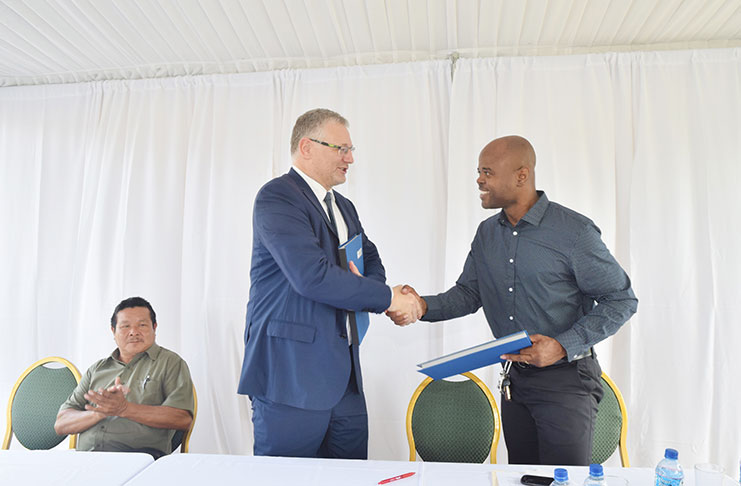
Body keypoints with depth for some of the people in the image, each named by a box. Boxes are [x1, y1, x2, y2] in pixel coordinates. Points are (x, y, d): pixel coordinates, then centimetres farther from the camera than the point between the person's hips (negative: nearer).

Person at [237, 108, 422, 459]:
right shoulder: (276, 197, -11)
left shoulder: (344, 207, 18)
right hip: (291, 375, -8)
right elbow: (312, 275, -23)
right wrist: (387, 298, -12)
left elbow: (372, 261, 24)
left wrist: (367, 289, -2)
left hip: (345, 377, 8)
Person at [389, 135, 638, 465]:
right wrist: (424, 306, -11)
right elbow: (469, 293, 9)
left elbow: (621, 300, -10)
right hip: (514, 379, 6)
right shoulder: (487, 233, 5)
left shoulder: (574, 232, -15)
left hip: (565, 380, -6)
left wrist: (564, 346, -20)